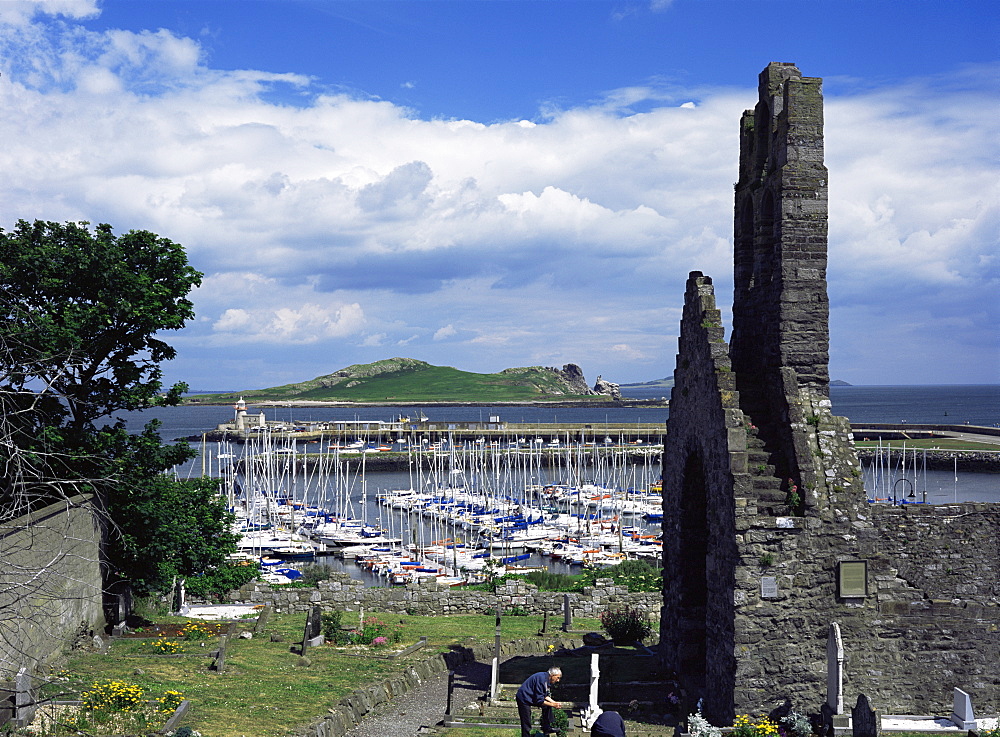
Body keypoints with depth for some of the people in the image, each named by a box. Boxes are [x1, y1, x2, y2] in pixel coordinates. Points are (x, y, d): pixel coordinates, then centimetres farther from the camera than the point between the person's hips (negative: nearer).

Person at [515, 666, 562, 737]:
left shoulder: (546, 679, 3)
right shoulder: (542, 679, -27)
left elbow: (545, 696, 13)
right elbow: (539, 701, -25)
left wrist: (554, 702, 0)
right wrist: (553, 705, -19)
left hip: (531, 697, 10)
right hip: (524, 699, -10)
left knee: (547, 705, 10)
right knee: (526, 725, -6)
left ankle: (546, 728, 17)